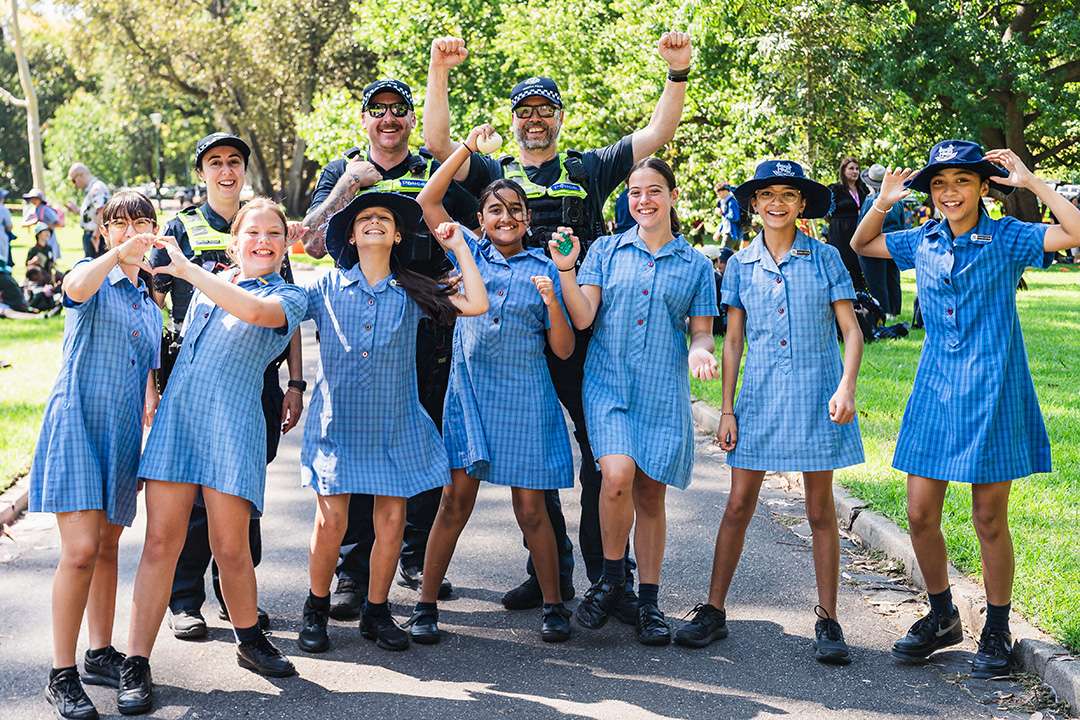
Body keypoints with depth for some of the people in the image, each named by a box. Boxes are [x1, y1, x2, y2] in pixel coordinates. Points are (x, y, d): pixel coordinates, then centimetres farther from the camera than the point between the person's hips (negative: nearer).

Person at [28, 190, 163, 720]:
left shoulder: (149, 307, 19)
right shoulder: (94, 276, 0)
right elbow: (76, 287, -27)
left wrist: (152, 409, 11)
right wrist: (119, 254, -38)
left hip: (122, 436, 7)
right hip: (77, 422, -7)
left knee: (107, 548, 12)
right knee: (81, 550, -14)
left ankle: (101, 655, 21)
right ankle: (62, 676, -9)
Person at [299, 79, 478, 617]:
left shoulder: (438, 174, 10)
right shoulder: (342, 171, 10)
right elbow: (313, 244, -2)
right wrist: (349, 184, -10)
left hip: (427, 326, 1)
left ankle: (417, 558, 21)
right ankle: (353, 572, 2)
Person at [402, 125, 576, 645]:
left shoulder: (545, 269, 6)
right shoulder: (469, 252, 9)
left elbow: (564, 350, 3)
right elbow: (427, 200, 4)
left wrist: (552, 303, -15)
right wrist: (468, 146, 0)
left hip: (525, 396, 0)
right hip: (469, 390, 1)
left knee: (531, 508, 3)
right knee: (456, 499, 0)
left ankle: (553, 606, 15)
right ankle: (426, 604, 9)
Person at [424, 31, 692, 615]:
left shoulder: (588, 169, 15)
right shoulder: (493, 174, 17)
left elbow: (656, 134, 7)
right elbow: (437, 141, 3)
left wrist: (678, 73, -7)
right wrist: (439, 70, -8)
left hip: (582, 331, -1)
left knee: (602, 454, -4)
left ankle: (611, 578, 4)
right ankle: (551, 573, 19)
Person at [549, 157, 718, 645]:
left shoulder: (695, 265, 9)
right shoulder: (607, 251, 8)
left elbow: (701, 332, 10)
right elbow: (582, 318, 0)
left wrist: (699, 350, -12)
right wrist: (565, 270, -12)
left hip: (664, 391, 1)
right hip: (608, 384, -1)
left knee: (651, 494, 5)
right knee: (618, 475, -22)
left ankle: (649, 603, 18)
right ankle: (611, 578, 1)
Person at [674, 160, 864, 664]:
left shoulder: (825, 259, 1)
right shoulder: (741, 265, 6)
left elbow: (851, 330, 0)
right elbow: (733, 340, 9)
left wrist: (846, 388, -15)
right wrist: (727, 408, 4)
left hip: (816, 396, -1)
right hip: (760, 397, 2)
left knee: (820, 511, 5)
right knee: (738, 506, 2)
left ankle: (827, 621, 13)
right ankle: (714, 610, 12)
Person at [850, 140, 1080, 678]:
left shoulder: (1006, 239, -5)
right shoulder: (922, 242, 7)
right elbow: (860, 245, 21)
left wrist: (1030, 181, -17)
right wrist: (883, 202, 4)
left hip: (990, 396, -4)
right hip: (935, 392, 4)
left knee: (989, 521, 4)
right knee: (920, 515, 5)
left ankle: (996, 632, 22)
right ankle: (942, 619, 26)